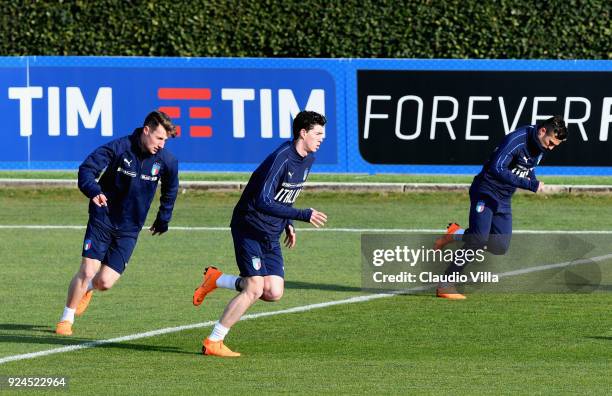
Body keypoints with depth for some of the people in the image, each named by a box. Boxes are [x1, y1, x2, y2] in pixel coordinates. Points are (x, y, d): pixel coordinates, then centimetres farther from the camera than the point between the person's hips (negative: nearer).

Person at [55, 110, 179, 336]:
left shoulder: (166, 161, -6)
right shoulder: (119, 148, -15)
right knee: (87, 271, -11)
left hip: (129, 230, 2)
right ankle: (66, 319, 9)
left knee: (105, 282, -7)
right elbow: (86, 169, -19)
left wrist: (163, 220, 18)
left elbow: (170, 191, 14)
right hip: (102, 221, -2)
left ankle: (88, 289, 31)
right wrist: (93, 191, -38)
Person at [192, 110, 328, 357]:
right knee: (255, 288, -16)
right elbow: (263, 202, -31)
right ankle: (213, 343, -6)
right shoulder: (281, 159, -23)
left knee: (274, 293, -4)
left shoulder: (307, 160, 7)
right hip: (249, 228, -8)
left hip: (271, 235, 8)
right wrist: (303, 215, -32)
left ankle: (216, 280, 16)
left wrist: (288, 224, 15)